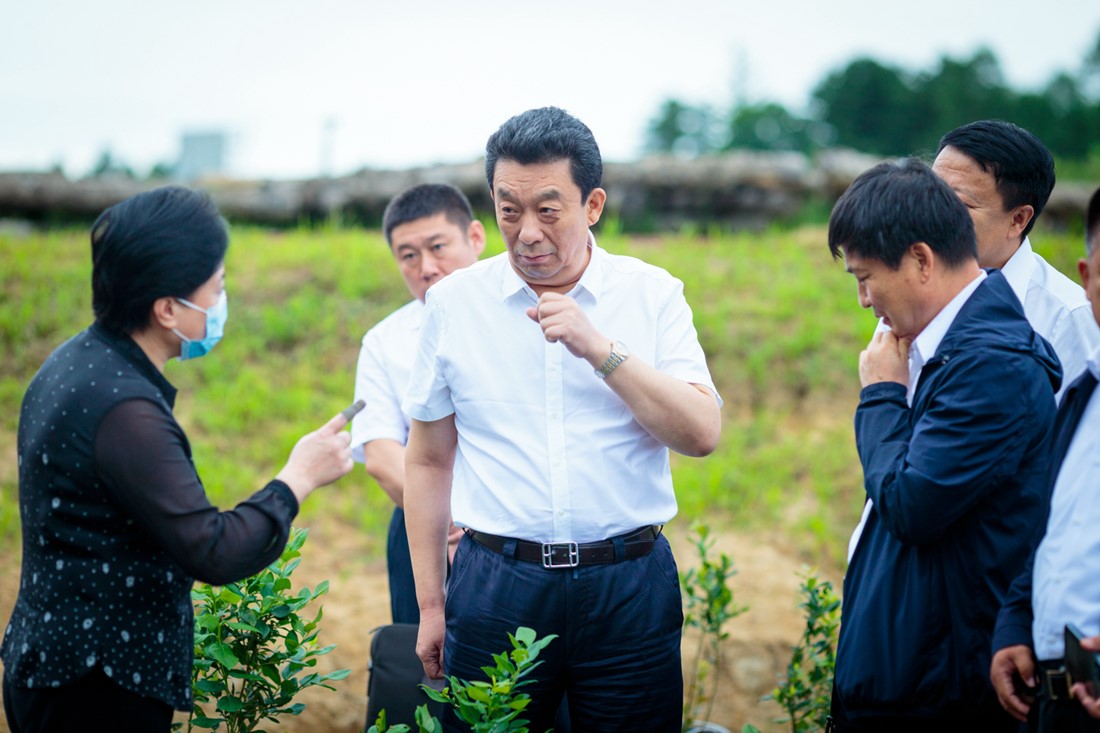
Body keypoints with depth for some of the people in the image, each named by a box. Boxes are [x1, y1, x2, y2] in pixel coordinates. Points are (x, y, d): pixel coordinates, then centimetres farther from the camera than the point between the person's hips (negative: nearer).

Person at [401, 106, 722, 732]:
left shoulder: (653, 294, 2)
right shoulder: (454, 302, 4)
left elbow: (703, 434, -7)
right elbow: (429, 462, 9)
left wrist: (600, 349, -16)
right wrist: (430, 605, 8)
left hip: (629, 588, 0)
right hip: (496, 585, 0)